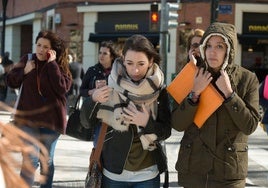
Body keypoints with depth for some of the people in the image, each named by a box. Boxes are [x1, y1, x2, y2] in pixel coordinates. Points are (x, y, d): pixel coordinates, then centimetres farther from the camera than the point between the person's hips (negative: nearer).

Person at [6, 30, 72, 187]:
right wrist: (24, 71, -11)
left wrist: (52, 64, -20)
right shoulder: (27, 59, 2)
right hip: (28, 117, 0)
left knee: (47, 161, 14)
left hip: (51, 120, 0)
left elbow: (63, 88, -19)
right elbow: (11, 82, 7)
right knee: (30, 161, -9)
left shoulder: (60, 65, -3)